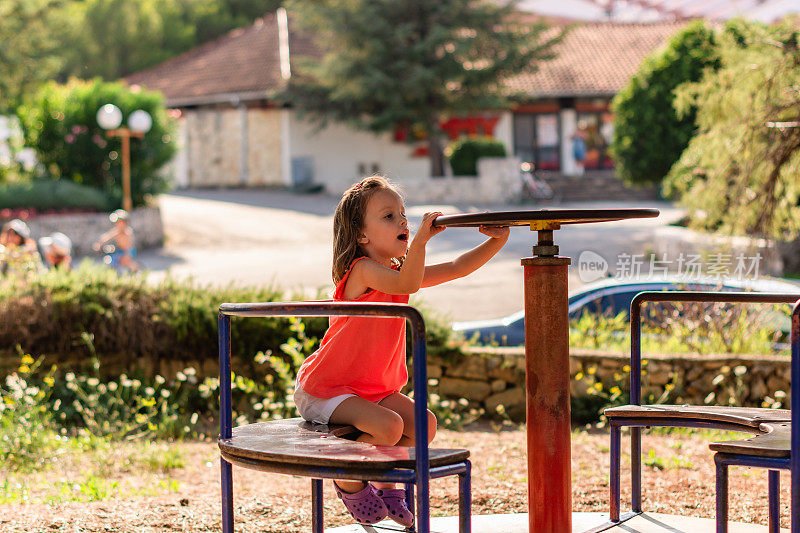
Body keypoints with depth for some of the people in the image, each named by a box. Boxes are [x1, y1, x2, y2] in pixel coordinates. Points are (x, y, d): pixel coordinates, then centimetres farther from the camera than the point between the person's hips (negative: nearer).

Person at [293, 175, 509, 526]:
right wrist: (421, 239, -49)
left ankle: (386, 485, 20)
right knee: (389, 426, -27)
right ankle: (348, 481, 1)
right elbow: (407, 285, -40)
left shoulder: (400, 271, 6)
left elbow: (456, 268, 1)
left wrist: (496, 241, -12)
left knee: (425, 423, -3)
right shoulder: (363, 270, -20)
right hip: (324, 390, -9)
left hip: (374, 388, 9)